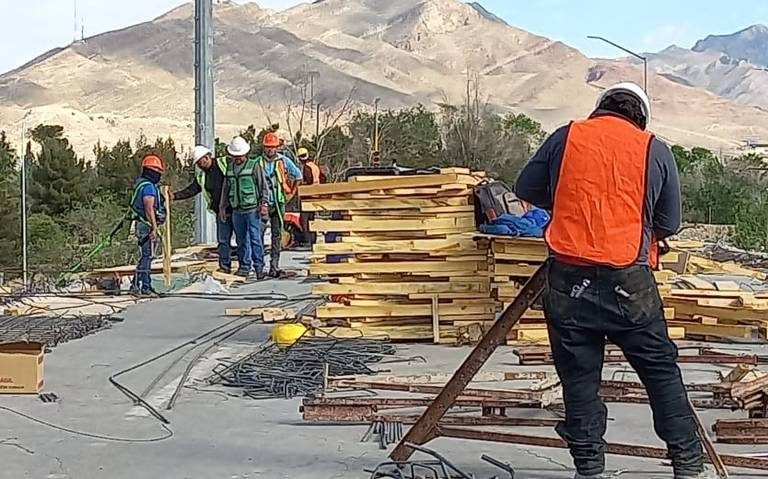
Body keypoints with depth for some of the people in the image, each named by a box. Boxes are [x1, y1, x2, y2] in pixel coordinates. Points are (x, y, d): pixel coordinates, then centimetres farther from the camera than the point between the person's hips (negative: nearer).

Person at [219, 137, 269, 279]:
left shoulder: (254, 165, -1)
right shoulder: (229, 167, 13)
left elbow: (263, 186, 0)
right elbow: (225, 188, 21)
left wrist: (264, 203, -8)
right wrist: (222, 207, 19)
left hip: (252, 209, -5)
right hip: (236, 210, 5)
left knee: (255, 239, -7)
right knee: (241, 240, 8)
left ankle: (258, 266, -3)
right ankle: (244, 266, 15)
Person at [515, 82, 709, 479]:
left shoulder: (565, 137, 7)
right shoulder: (655, 150, 6)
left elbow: (526, 189, 14)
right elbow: (669, 224, 8)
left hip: (569, 282, 1)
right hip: (629, 283, 0)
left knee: (579, 378, 8)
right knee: (661, 372, 11)